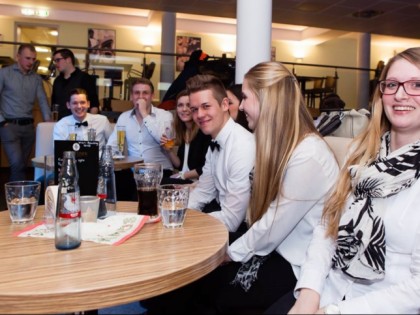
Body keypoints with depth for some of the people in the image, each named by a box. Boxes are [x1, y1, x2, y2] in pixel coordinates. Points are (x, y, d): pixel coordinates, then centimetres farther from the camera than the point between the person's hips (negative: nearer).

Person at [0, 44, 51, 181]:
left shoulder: (36, 78, 11)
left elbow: (43, 100, 6)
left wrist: (48, 120, -8)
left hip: (28, 125, 4)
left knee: (22, 164, 9)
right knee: (17, 164, -14)